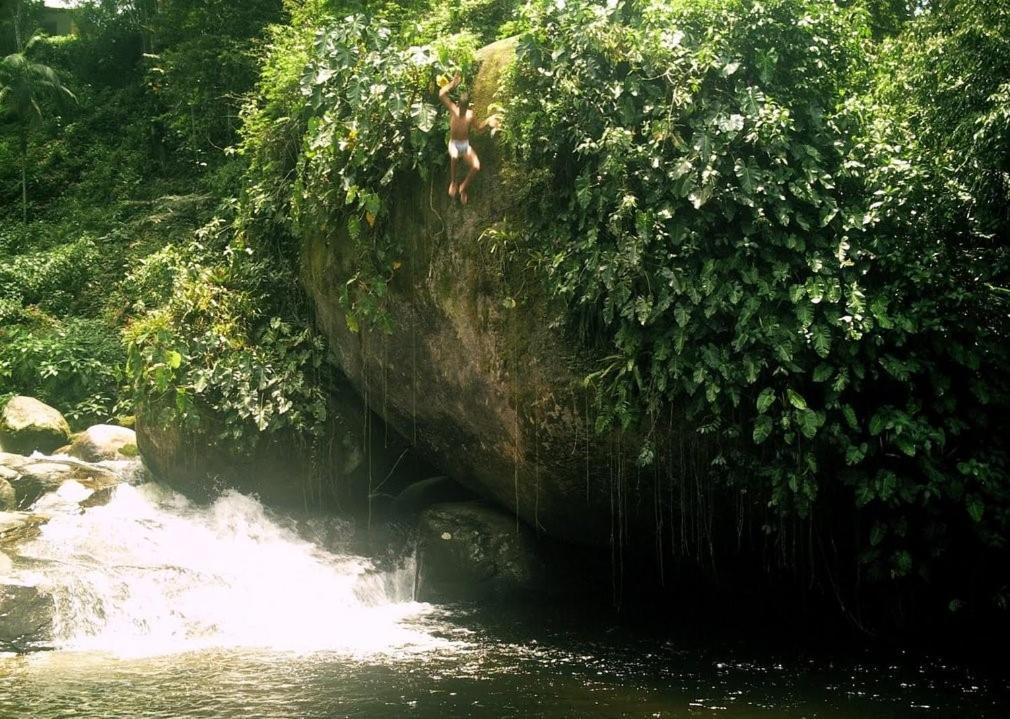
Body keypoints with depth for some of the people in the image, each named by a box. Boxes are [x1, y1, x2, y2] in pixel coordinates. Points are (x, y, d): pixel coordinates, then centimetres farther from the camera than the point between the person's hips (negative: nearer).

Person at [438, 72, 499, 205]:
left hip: (466, 145, 3)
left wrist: (487, 122, -5)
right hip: (454, 144, -3)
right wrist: (453, 84, -23)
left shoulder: (470, 114, -4)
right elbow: (441, 94, -23)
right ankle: (453, 183, -13)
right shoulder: (453, 109, -11)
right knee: (454, 157, -40)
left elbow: (477, 128, 12)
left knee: (476, 166, -22)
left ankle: (463, 188, 5)